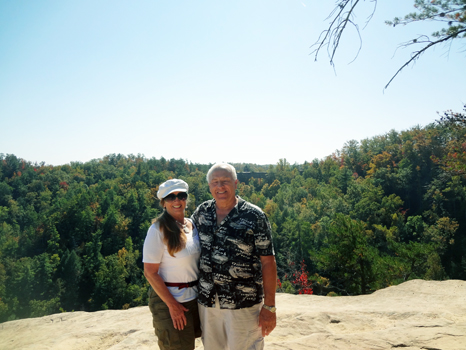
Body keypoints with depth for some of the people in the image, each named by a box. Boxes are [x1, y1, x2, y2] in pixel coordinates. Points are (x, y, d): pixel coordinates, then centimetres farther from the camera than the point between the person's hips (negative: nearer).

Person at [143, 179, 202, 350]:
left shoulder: (192, 225, 4)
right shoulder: (158, 230, -15)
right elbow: (150, 273, -17)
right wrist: (172, 305, -17)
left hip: (195, 297, 6)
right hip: (168, 299, -6)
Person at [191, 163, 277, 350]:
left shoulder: (254, 216, -10)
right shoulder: (202, 212, 3)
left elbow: (268, 262, -9)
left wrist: (269, 307, -12)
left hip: (243, 305, -4)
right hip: (207, 302, 4)